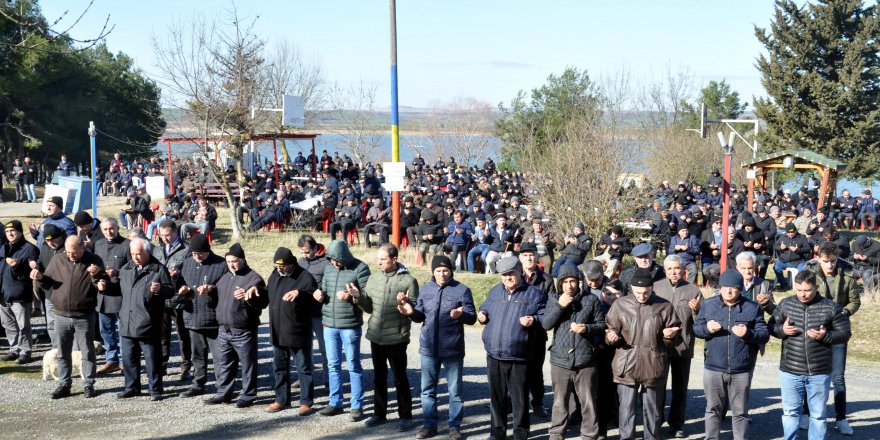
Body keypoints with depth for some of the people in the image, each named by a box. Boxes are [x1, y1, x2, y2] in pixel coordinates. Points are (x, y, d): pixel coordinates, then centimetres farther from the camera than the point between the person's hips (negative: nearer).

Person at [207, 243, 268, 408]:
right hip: (224, 330, 7)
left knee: (247, 364, 2)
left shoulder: (253, 278, -9)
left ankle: (248, 395, 11)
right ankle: (223, 393, 25)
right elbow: (218, 297, 30)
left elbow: (263, 301, -15)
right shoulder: (225, 277, 15)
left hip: (244, 332, -7)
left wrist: (248, 297, -30)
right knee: (223, 364, 14)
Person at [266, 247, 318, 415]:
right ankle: (282, 400, 28)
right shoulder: (275, 275, 9)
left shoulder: (305, 277, -13)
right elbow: (268, 295, 24)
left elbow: (314, 299, -16)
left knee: (304, 368, 4)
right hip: (277, 332, 7)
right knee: (280, 367, 16)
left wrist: (299, 293, -30)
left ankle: (306, 402, 12)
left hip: (298, 332, -7)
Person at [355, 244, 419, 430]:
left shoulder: (408, 280, -10)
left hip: (396, 337, -5)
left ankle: (405, 416, 14)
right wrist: (359, 297, -9)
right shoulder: (374, 278, 6)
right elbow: (369, 308, 9)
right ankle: (379, 413, 28)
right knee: (379, 377, 16)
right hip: (376, 336, 5)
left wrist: (406, 303, -30)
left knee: (400, 378, 4)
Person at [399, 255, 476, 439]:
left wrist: (461, 315, -30)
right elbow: (421, 316, 9)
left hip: (452, 349, -4)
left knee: (455, 390, 6)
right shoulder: (425, 289, 5)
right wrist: (411, 312, -12)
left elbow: (472, 318, -9)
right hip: (428, 348, 4)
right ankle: (430, 425, 24)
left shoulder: (462, 290, -7)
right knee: (428, 389, 12)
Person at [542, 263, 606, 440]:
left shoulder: (591, 299, -1)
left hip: (585, 360, -1)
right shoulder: (554, 299, 5)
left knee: (588, 402, 6)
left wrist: (587, 328, -15)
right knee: (560, 402, 12)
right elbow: (545, 324, -4)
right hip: (560, 359, 1)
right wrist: (560, 306, -15)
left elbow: (602, 324, 4)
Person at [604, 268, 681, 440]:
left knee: (653, 409, 11)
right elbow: (610, 329, 9)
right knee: (626, 408, 5)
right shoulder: (620, 304, 2)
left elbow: (673, 339, 10)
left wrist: (670, 335, -13)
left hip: (654, 366, 0)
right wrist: (611, 337, -13)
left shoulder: (664, 306, 1)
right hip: (627, 366, 0)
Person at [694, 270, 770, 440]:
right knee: (713, 409, 12)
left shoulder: (753, 307, -1)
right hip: (713, 368, 1)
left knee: (740, 412, 9)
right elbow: (695, 328, 6)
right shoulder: (709, 304, 4)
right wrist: (707, 328, -15)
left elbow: (765, 335, -3)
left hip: (741, 370, -1)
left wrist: (748, 333, -22)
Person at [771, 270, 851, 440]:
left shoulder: (831, 307, -5)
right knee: (790, 412, 11)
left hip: (820, 373, -1)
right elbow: (772, 327, 9)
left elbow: (845, 334, -1)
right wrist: (782, 330, -13)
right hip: (790, 371, 1)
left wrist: (825, 336, -19)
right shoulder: (785, 304, 0)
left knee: (818, 414, 11)